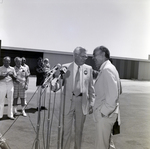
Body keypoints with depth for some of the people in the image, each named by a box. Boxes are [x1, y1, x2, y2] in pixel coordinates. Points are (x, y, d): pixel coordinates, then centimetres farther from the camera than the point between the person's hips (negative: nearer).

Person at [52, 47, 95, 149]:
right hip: (68, 101, -1)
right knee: (66, 129, 8)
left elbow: (91, 87, 5)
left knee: (79, 129, 15)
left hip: (82, 102, 2)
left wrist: (92, 103, 2)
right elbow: (60, 82, -6)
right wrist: (55, 86, -29)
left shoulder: (89, 69, 3)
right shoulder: (66, 67, -2)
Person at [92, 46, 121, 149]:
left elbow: (113, 94, -25)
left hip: (105, 115, -10)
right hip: (106, 113, 10)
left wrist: (104, 112, -20)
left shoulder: (107, 69, -17)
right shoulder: (107, 68, 13)